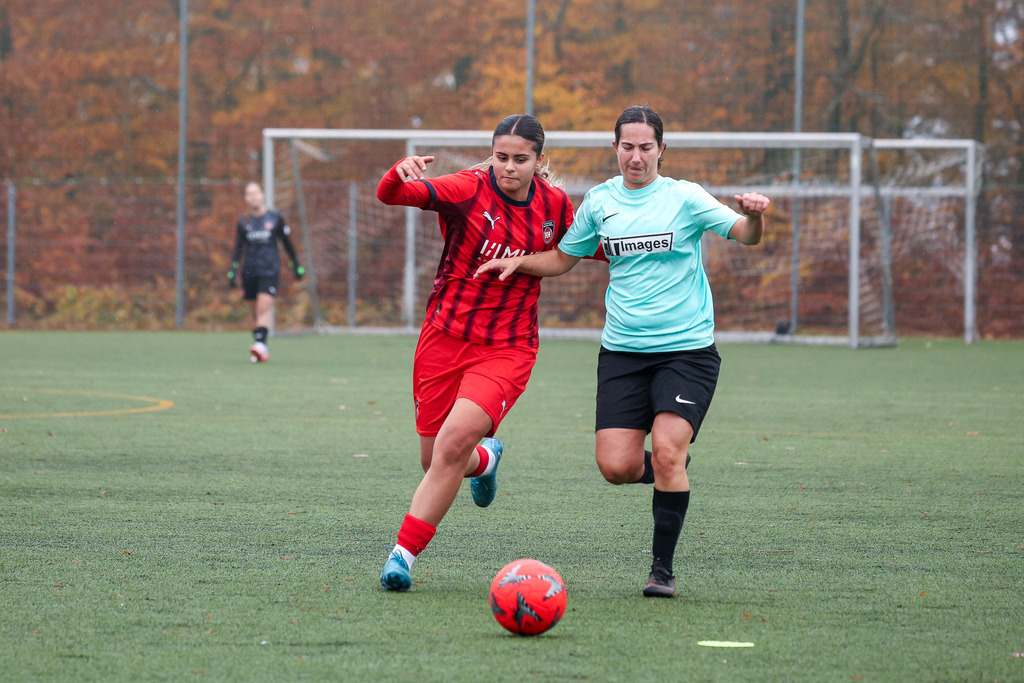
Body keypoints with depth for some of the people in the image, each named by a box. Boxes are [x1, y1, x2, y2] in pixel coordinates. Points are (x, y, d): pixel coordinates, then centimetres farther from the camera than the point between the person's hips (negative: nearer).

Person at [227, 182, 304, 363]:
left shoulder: (275, 218, 2)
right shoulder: (243, 222, 6)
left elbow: (287, 243, 10)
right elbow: (238, 248, 7)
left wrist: (296, 265, 13)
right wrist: (233, 271, -2)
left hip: (270, 271, -3)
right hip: (249, 272, 3)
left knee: (264, 309, -19)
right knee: (255, 312, 5)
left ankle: (260, 344, -31)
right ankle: (261, 351, 11)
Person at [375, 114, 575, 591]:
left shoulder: (554, 205, 1)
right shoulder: (470, 189, -10)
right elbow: (390, 195, -24)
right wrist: (400, 174, -46)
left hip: (507, 350, 0)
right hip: (445, 337, 0)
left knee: (454, 442, -22)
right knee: (435, 461, 8)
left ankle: (404, 554, -13)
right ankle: (486, 458, 46)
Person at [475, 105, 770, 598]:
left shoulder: (685, 197, -3)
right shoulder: (599, 202, 8)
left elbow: (745, 235, -13)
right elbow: (563, 258, 21)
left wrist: (754, 216, -35)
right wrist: (518, 261, 3)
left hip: (687, 349, -3)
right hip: (622, 352, 3)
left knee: (666, 452, -18)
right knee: (617, 466, -8)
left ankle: (663, 569, -5)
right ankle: (674, 474, 27)